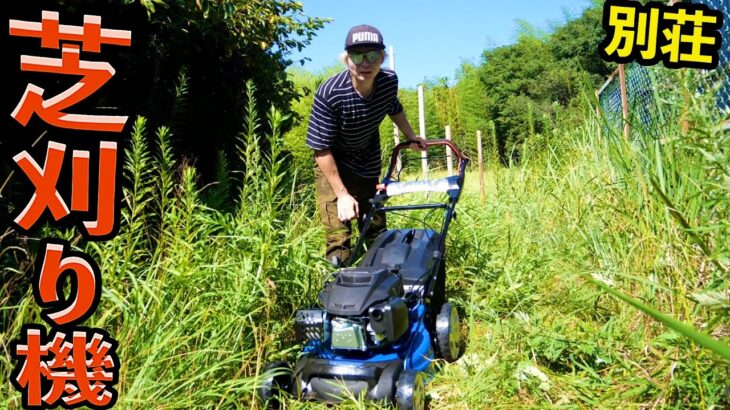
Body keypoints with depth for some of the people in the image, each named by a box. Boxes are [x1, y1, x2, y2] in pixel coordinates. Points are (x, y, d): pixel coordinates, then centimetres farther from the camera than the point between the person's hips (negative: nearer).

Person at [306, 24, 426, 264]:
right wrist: (342, 194, -22)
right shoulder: (330, 94, -33)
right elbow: (322, 149, -24)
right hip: (333, 165, -5)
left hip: (369, 162, 5)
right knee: (338, 237, -13)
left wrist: (411, 137, 17)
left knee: (376, 229, 14)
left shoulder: (389, 81, -19)